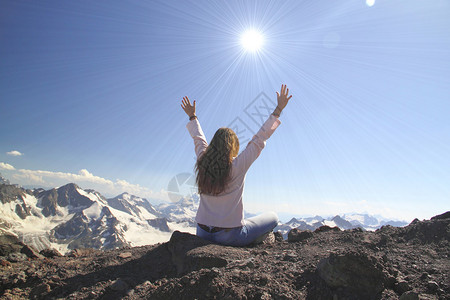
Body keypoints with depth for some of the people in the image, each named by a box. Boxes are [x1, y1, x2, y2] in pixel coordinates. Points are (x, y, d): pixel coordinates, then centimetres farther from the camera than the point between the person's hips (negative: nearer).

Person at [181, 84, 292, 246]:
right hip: (230, 236, -4)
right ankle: (246, 245, 6)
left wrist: (192, 117, 29)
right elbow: (260, 138, -11)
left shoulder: (203, 162, -5)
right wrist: (278, 110, -5)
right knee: (273, 217, 14)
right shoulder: (237, 166, -17)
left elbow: (198, 138, 13)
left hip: (203, 233, 5)